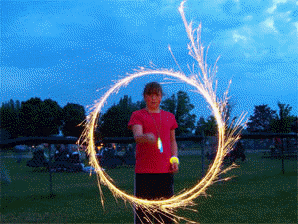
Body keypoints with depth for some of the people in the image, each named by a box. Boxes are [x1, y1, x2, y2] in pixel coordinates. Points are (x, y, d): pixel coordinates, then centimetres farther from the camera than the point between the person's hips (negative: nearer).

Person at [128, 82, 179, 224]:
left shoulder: (169, 117, 16)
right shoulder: (137, 115, 4)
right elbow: (137, 136, -13)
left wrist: (174, 159, 4)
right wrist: (146, 138, -36)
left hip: (166, 170, 4)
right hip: (144, 171, -3)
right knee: (143, 210, -2)